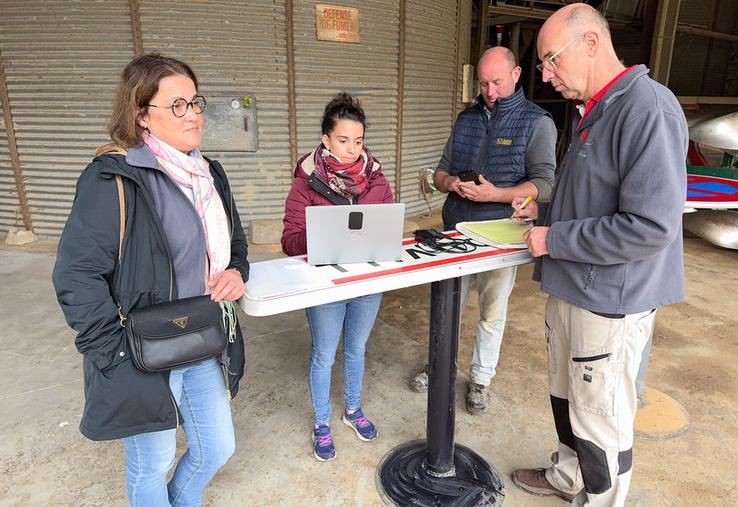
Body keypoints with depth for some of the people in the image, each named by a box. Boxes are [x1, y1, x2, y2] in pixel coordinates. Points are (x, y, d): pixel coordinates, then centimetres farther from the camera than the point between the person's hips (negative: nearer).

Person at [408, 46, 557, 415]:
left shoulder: (537, 122, -5)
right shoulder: (466, 118, 10)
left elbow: (544, 184, -13)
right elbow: (441, 170, 12)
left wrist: (494, 194, -27)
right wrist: (450, 183, -12)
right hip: (455, 230, 4)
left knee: (492, 313, 10)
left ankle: (481, 378, 29)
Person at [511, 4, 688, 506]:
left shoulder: (648, 108, -20)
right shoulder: (593, 113, 11)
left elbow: (652, 226, -26)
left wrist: (554, 239, -19)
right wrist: (545, 212, 8)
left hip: (611, 303, -9)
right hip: (570, 290, 10)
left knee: (601, 418, 8)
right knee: (566, 396, 23)